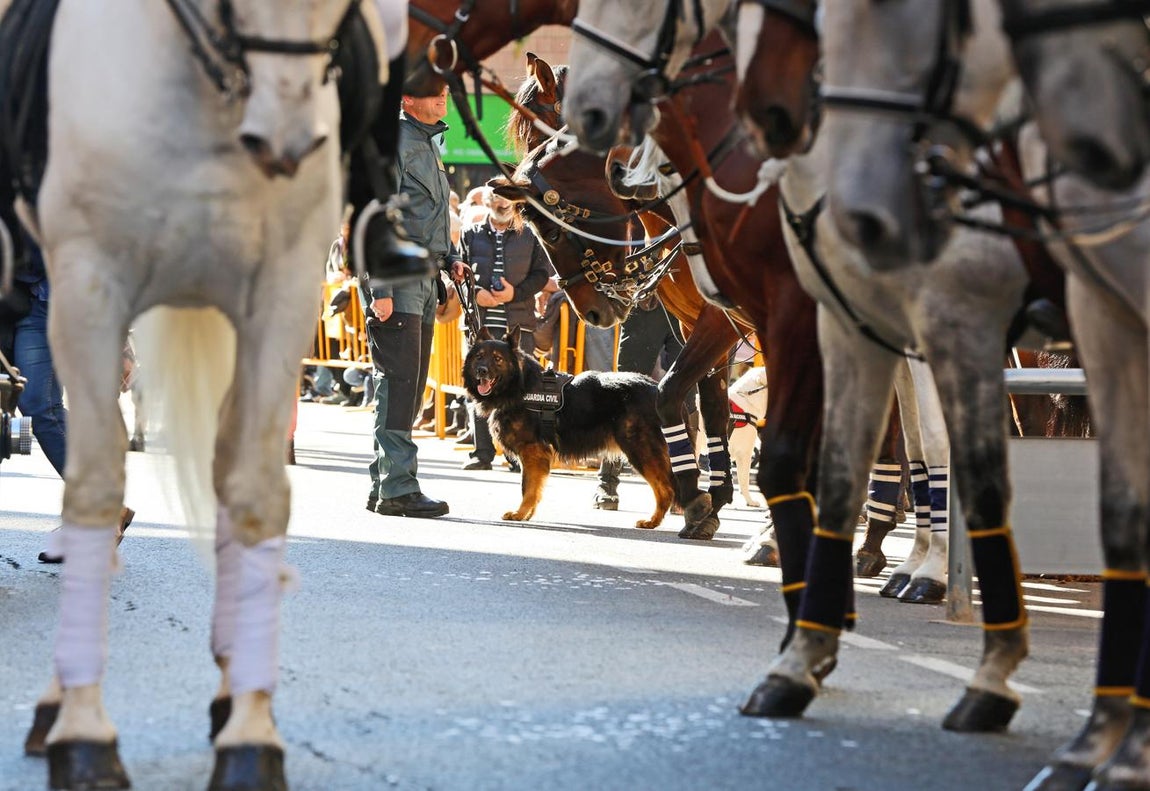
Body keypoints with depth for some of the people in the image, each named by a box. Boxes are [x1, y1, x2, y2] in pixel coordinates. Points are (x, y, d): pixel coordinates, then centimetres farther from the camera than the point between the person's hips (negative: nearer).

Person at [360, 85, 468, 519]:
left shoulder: (428, 143, 20)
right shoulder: (393, 142, -10)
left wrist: (450, 258, 13)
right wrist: (380, 287, -22)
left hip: (424, 279, 10)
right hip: (396, 277, -10)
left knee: (410, 385, 9)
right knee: (398, 381, -11)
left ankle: (383, 483, 14)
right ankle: (397, 487, -11)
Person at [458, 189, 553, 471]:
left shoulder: (529, 237, 11)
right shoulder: (471, 236, 13)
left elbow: (542, 273, 6)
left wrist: (516, 292, -9)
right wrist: (475, 293, -8)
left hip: (518, 321, -1)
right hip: (479, 321, 1)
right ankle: (482, 452, 3)